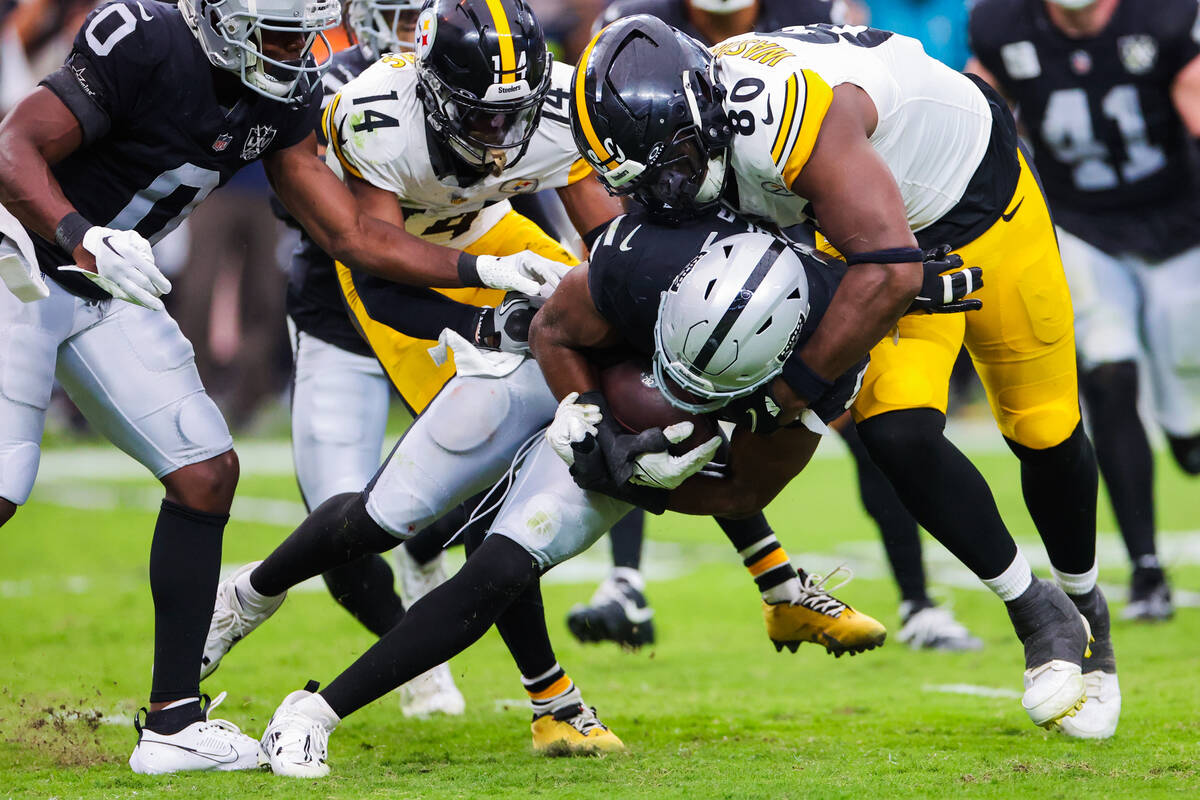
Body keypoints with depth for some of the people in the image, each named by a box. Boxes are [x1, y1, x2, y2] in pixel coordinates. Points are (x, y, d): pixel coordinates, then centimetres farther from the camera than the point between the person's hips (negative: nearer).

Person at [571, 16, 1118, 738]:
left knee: (1045, 430, 8)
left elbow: (891, 272, -44)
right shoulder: (680, 128, -19)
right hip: (878, 231, 5)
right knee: (897, 434, -14)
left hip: (978, 189, -5)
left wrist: (786, 393, -37)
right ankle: (1040, 619, 4)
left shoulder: (799, 117, -43)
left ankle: (1086, 610, 35)